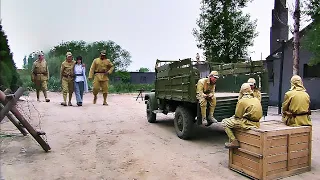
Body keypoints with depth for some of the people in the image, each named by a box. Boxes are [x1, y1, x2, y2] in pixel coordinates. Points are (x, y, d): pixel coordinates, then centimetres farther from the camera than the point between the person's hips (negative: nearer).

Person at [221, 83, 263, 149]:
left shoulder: (242, 101, -12)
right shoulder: (256, 99, 9)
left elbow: (238, 115, -9)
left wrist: (233, 116, 14)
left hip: (248, 123, -8)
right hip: (256, 123, 8)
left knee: (224, 122, -4)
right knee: (232, 119, 28)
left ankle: (234, 142, -8)